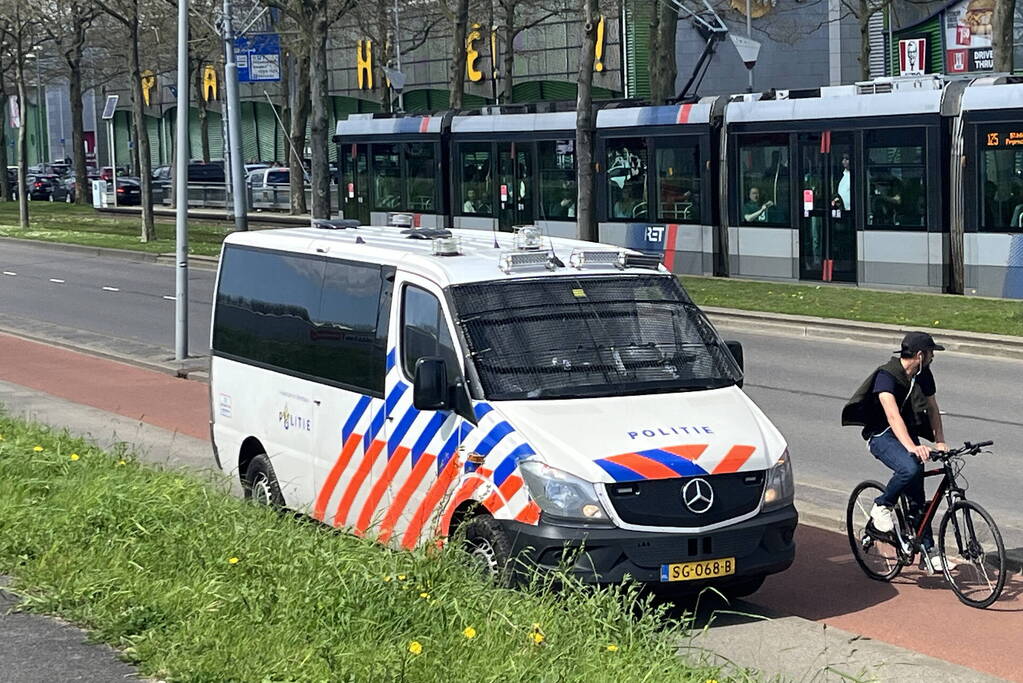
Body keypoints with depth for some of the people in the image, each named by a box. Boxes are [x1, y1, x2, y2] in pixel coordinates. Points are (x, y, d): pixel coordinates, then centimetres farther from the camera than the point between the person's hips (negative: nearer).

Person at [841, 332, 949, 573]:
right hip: (882, 435, -7)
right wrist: (912, 447, -47)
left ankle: (927, 553, 8)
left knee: (916, 497, 3)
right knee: (910, 469, -34)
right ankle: (882, 506, -10)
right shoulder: (887, 375, -23)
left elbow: (932, 409, 8)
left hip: (908, 433, 7)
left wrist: (940, 442, -6)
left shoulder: (923, 375, 1)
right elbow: (893, 416, -35)